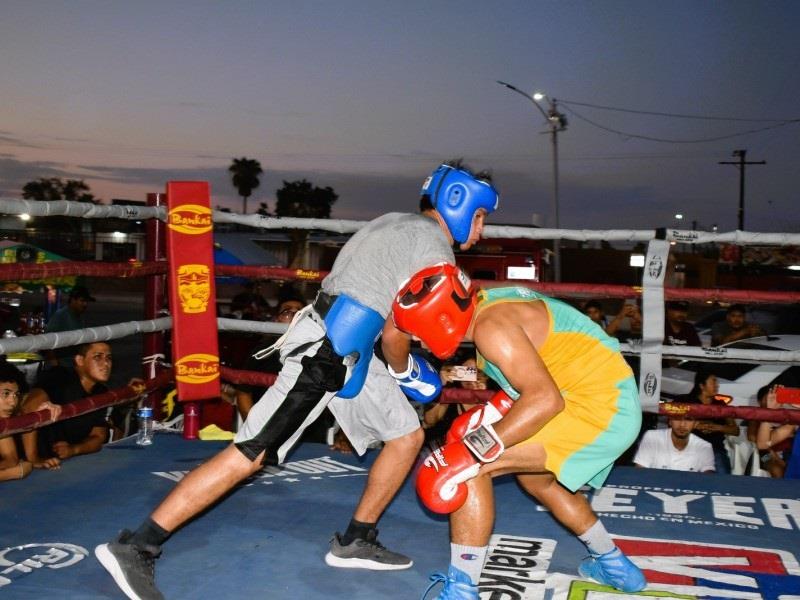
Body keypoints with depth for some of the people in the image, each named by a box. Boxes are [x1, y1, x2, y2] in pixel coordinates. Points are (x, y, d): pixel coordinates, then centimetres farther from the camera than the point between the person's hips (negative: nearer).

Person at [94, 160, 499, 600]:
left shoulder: (399, 225, 18)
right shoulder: (435, 251, -10)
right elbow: (395, 334, -13)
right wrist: (405, 373, 7)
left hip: (349, 353, 10)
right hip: (324, 354, -10)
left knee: (407, 437, 15)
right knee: (249, 456, -9)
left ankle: (356, 542, 24)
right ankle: (135, 547, -3)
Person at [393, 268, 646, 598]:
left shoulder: (491, 326, -20)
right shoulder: (489, 301, 8)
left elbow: (545, 400, -29)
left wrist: (474, 451, -29)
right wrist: (496, 411, 12)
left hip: (600, 407, -10)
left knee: (467, 466, -15)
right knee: (536, 478, 32)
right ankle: (613, 565, 46)